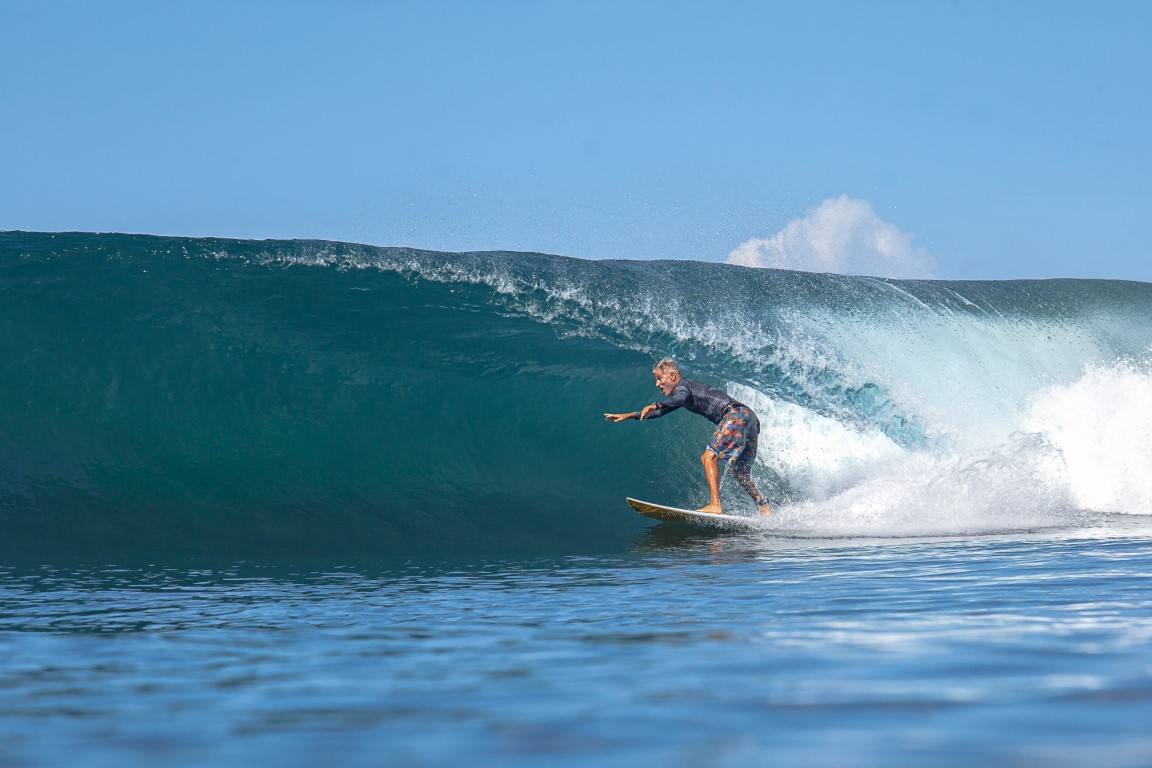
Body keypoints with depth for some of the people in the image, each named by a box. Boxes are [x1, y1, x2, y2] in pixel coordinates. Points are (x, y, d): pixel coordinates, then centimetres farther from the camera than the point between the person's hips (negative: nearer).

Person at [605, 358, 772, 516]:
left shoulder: (683, 385, 0)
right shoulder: (689, 389, 29)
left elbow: (680, 399, -26)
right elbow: (661, 411, 38)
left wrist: (654, 406, -38)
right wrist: (628, 416, 37)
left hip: (736, 413, -10)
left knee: (709, 457, -18)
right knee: (739, 473, 18)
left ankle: (715, 506, -31)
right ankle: (764, 509, 16)